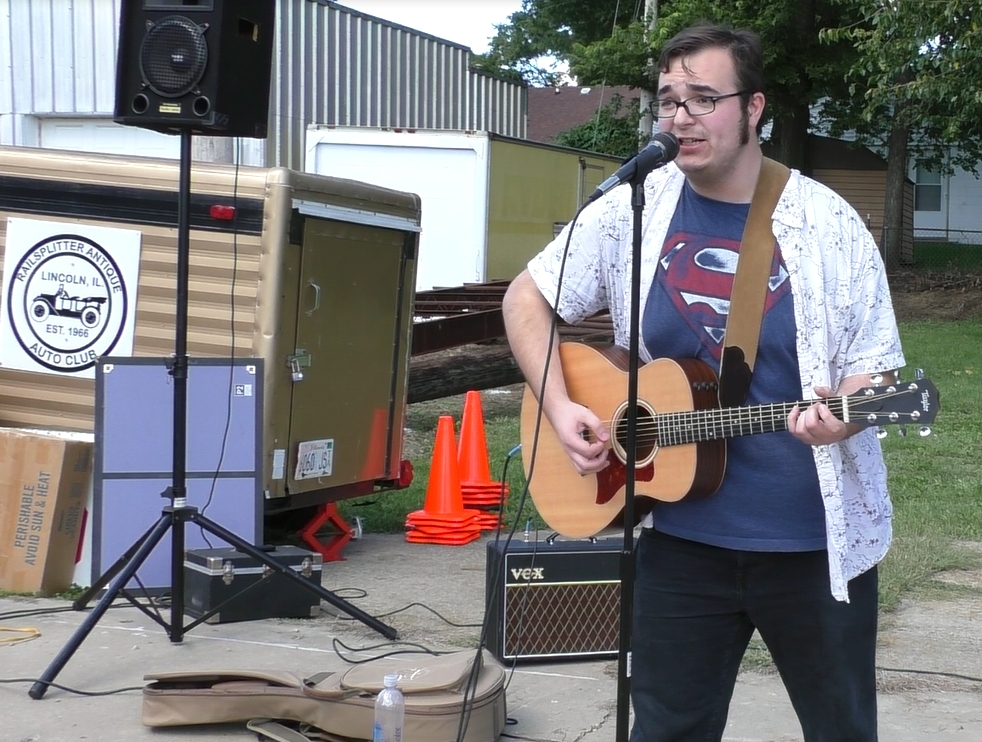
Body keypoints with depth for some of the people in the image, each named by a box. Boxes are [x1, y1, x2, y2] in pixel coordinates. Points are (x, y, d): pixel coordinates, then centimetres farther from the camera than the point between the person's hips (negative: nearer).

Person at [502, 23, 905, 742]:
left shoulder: (829, 224, -6)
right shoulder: (631, 212, -1)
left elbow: (875, 371, -3)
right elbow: (527, 297, 8)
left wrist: (840, 414, -26)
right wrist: (559, 406, -7)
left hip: (819, 539, -1)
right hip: (683, 534, 1)